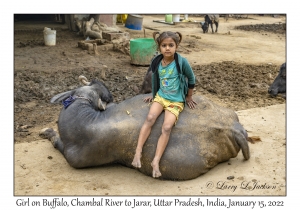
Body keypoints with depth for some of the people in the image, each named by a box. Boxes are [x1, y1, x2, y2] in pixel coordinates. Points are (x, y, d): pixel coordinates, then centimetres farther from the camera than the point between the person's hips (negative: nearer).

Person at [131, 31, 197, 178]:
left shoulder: (181, 62, -13)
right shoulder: (156, 63, -2)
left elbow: (191, 79, 1)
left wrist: (189, 97, 9)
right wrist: (154, 94, 21)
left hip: (176, 101, -3)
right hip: (160, 97, 3)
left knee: (167, 127, -22)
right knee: (150, 118, -24)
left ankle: (156, 161, -20)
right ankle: (138, 152, -24)